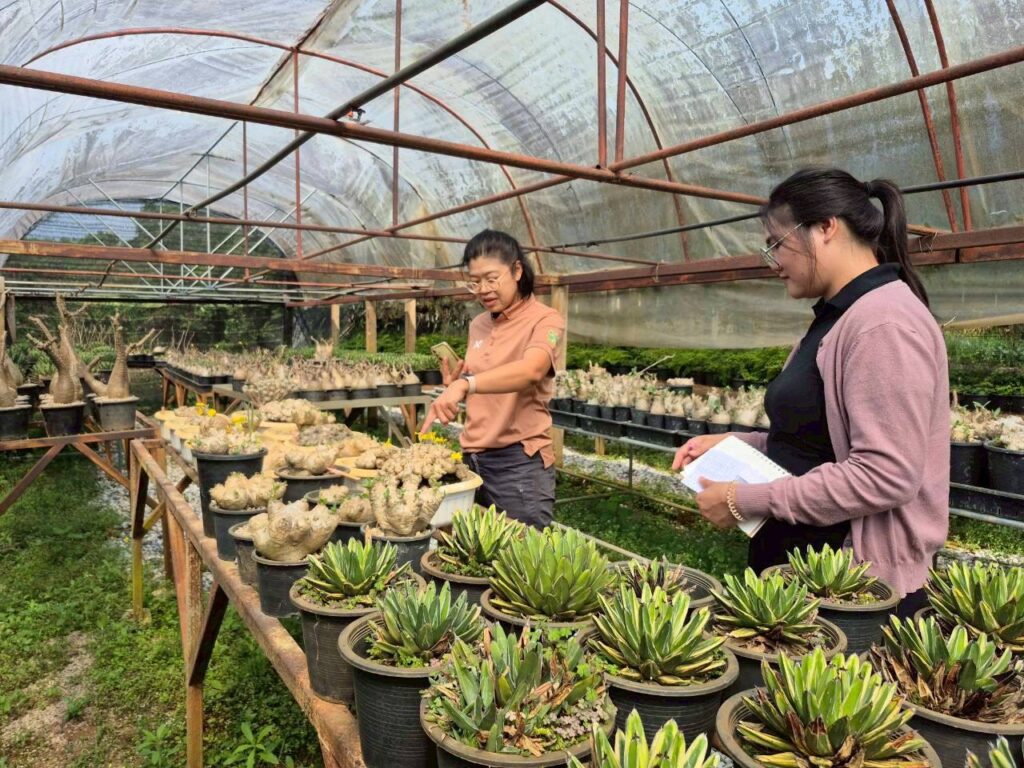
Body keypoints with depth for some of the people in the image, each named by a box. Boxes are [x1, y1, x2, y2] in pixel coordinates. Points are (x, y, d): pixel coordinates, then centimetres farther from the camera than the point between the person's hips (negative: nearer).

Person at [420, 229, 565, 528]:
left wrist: (466, 383, -42)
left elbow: (531, 370, -31)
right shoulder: (478, 325, 10)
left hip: (519, 461, -6)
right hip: (472, 458, 6)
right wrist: (454, 384, 0)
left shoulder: (545, 320, -9)